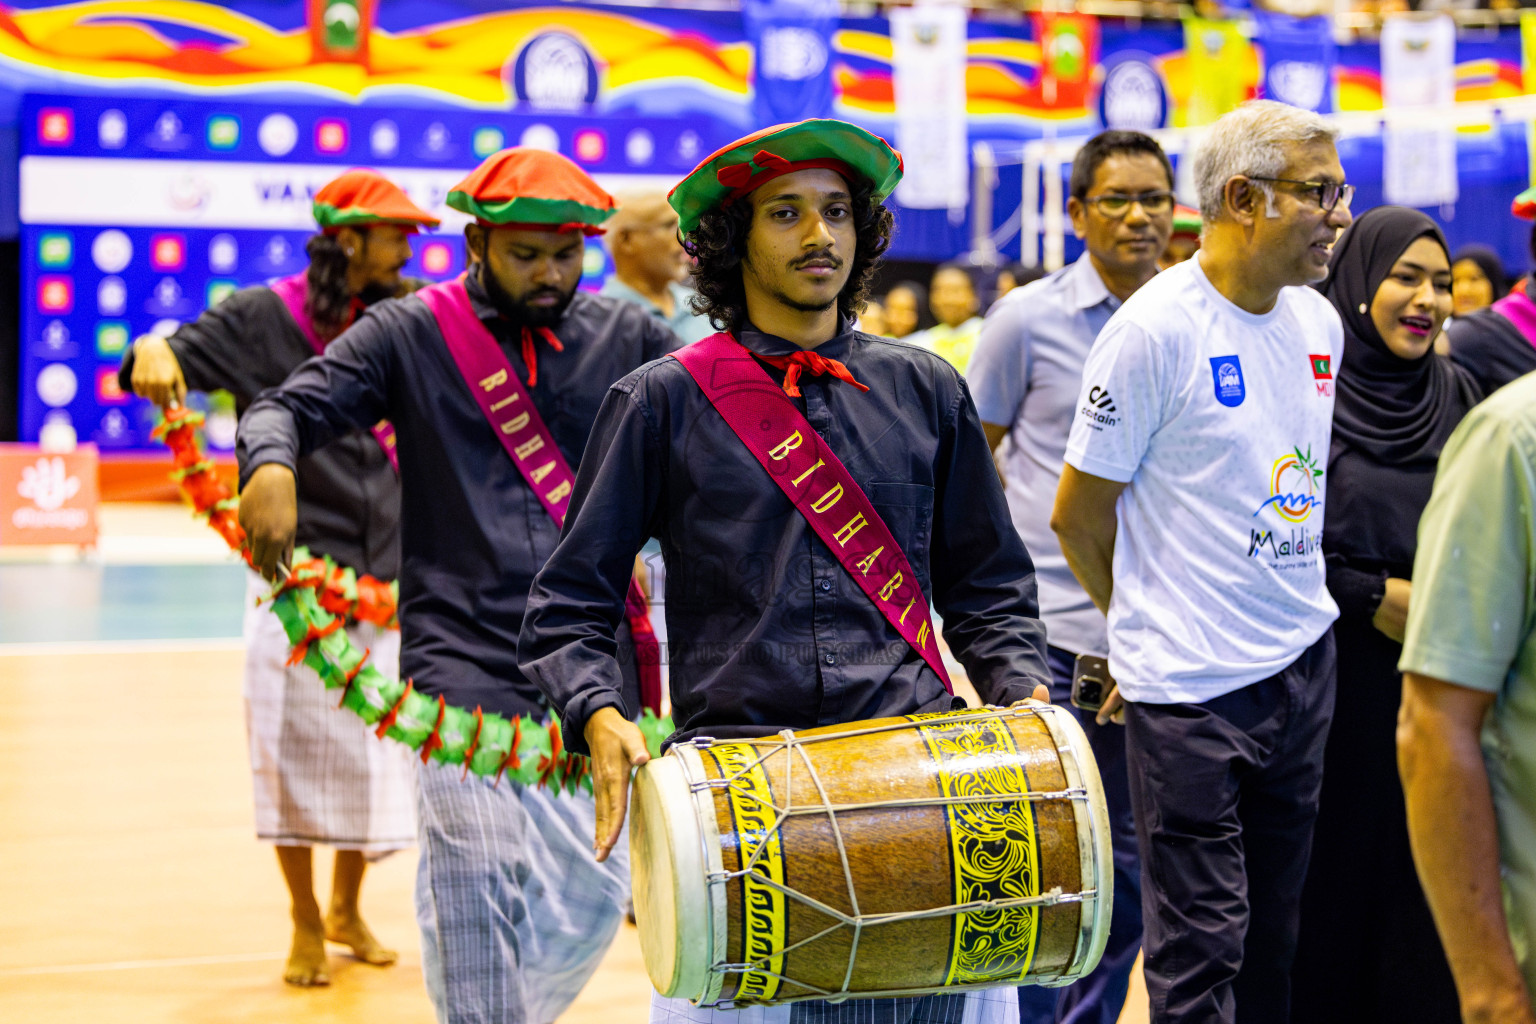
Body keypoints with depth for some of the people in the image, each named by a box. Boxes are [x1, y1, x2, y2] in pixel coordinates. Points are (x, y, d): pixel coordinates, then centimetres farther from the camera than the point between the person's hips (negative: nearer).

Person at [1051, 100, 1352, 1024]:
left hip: (1305, 661, 7)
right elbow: (1078, 517, -6)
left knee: (1276, 930, 14)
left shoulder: (1319, 322, 8)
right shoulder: (1155, 330, -14)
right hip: (1191, 686, -7)